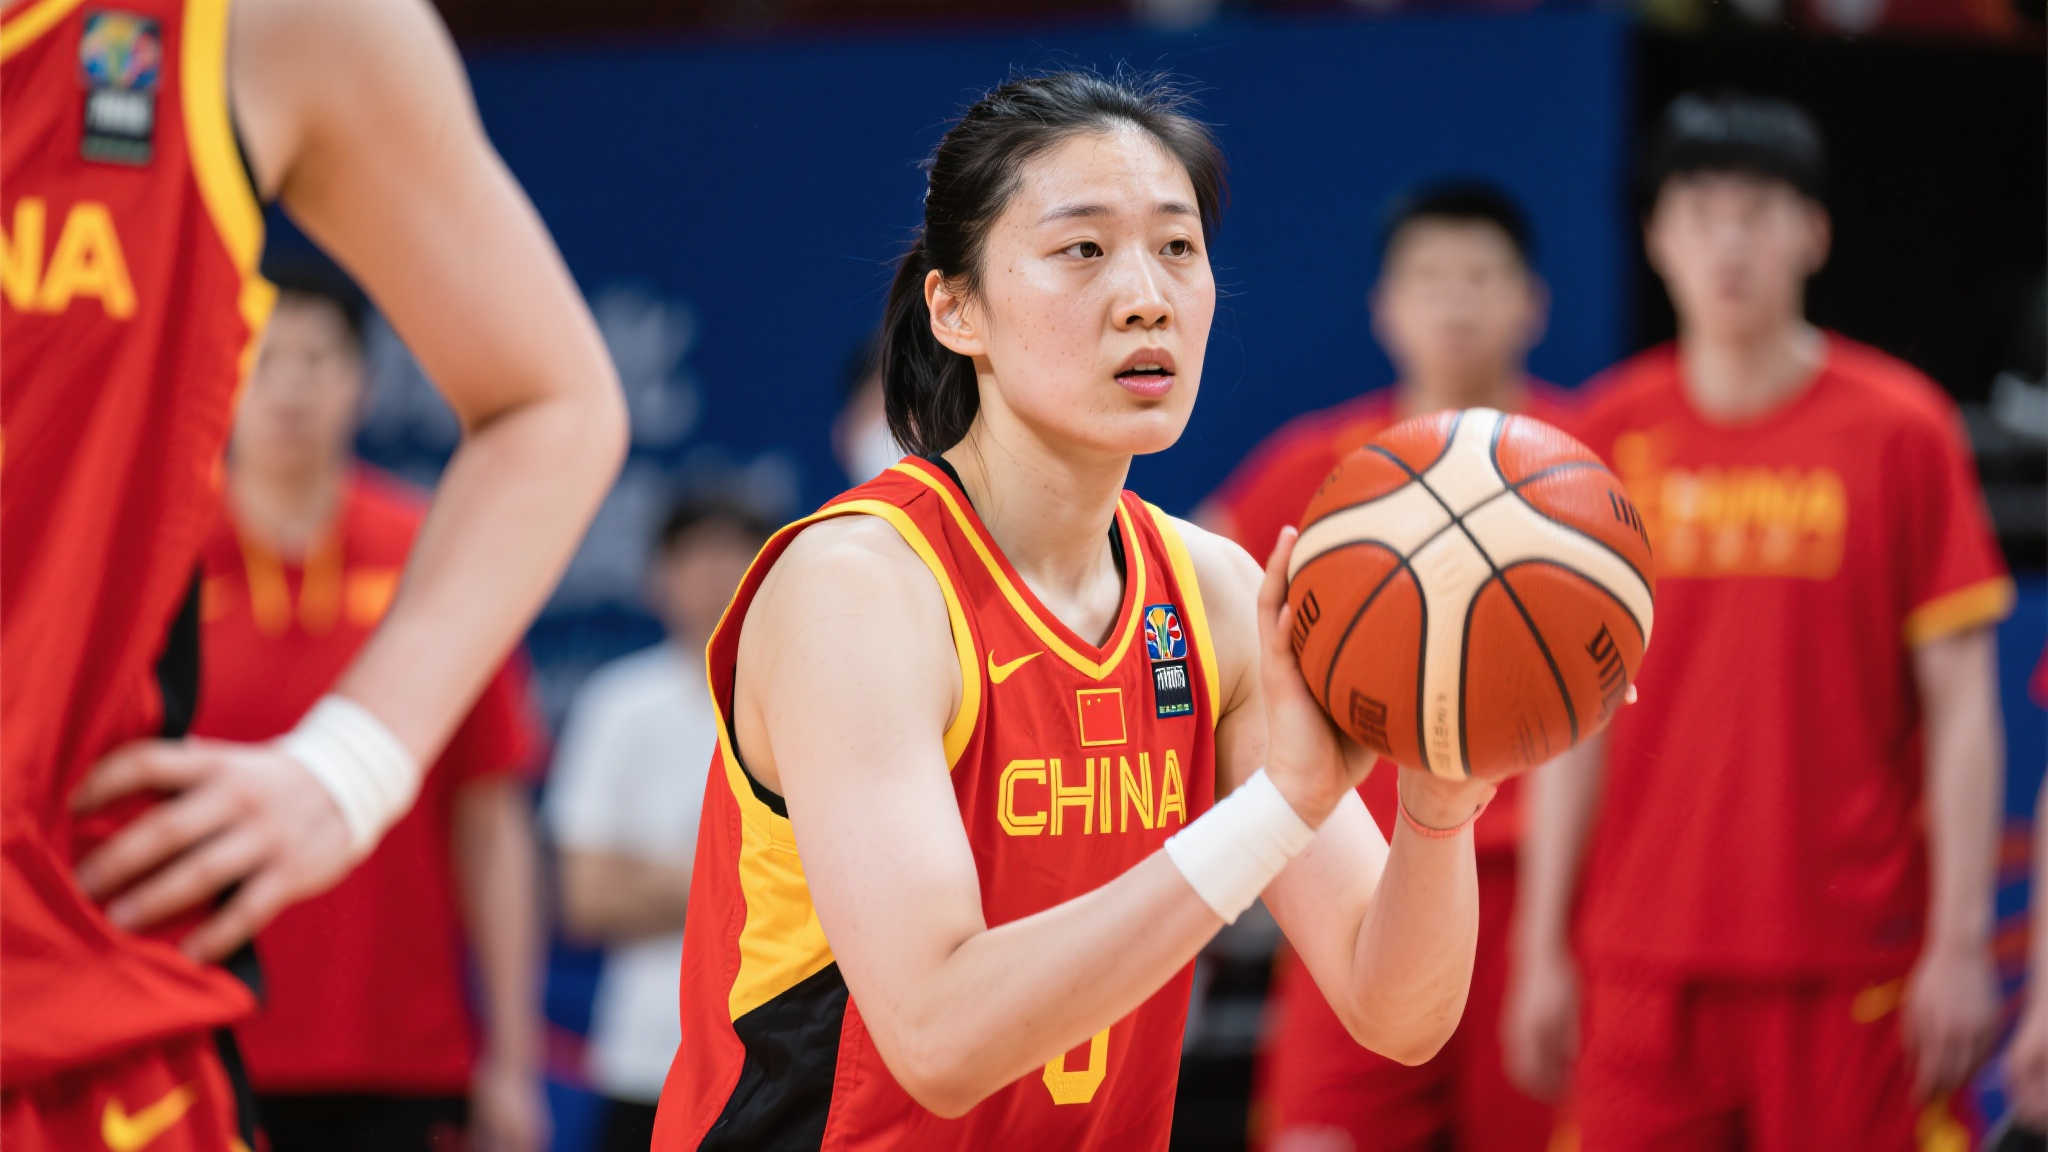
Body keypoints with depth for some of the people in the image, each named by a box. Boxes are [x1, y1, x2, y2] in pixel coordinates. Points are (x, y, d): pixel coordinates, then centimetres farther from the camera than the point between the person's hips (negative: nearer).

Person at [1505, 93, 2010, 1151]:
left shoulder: (1900, 429, -1)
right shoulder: (1614, 435, 7)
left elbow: (1959, 710, -1)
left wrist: (1960, 943, -7)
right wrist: (1542, 945, 8)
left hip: (1847, 965, -3)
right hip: (1642, 963, 3)